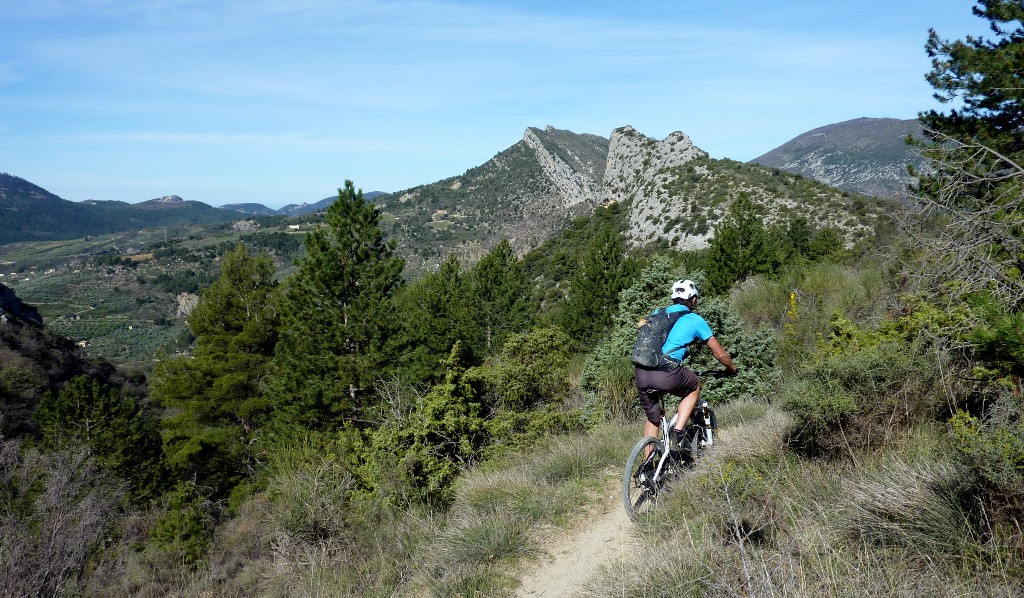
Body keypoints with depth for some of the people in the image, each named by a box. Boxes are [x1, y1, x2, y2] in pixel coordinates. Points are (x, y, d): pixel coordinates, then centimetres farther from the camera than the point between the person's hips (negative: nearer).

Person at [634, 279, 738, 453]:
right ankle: (677, 432, 13)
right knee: (694, 388, 27)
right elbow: (720, 354, 17)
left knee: (652, 419, 24)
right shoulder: (695, 320, 11)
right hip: (667, 375, -5)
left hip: (641, 375, 5)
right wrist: (732, 369, 36)